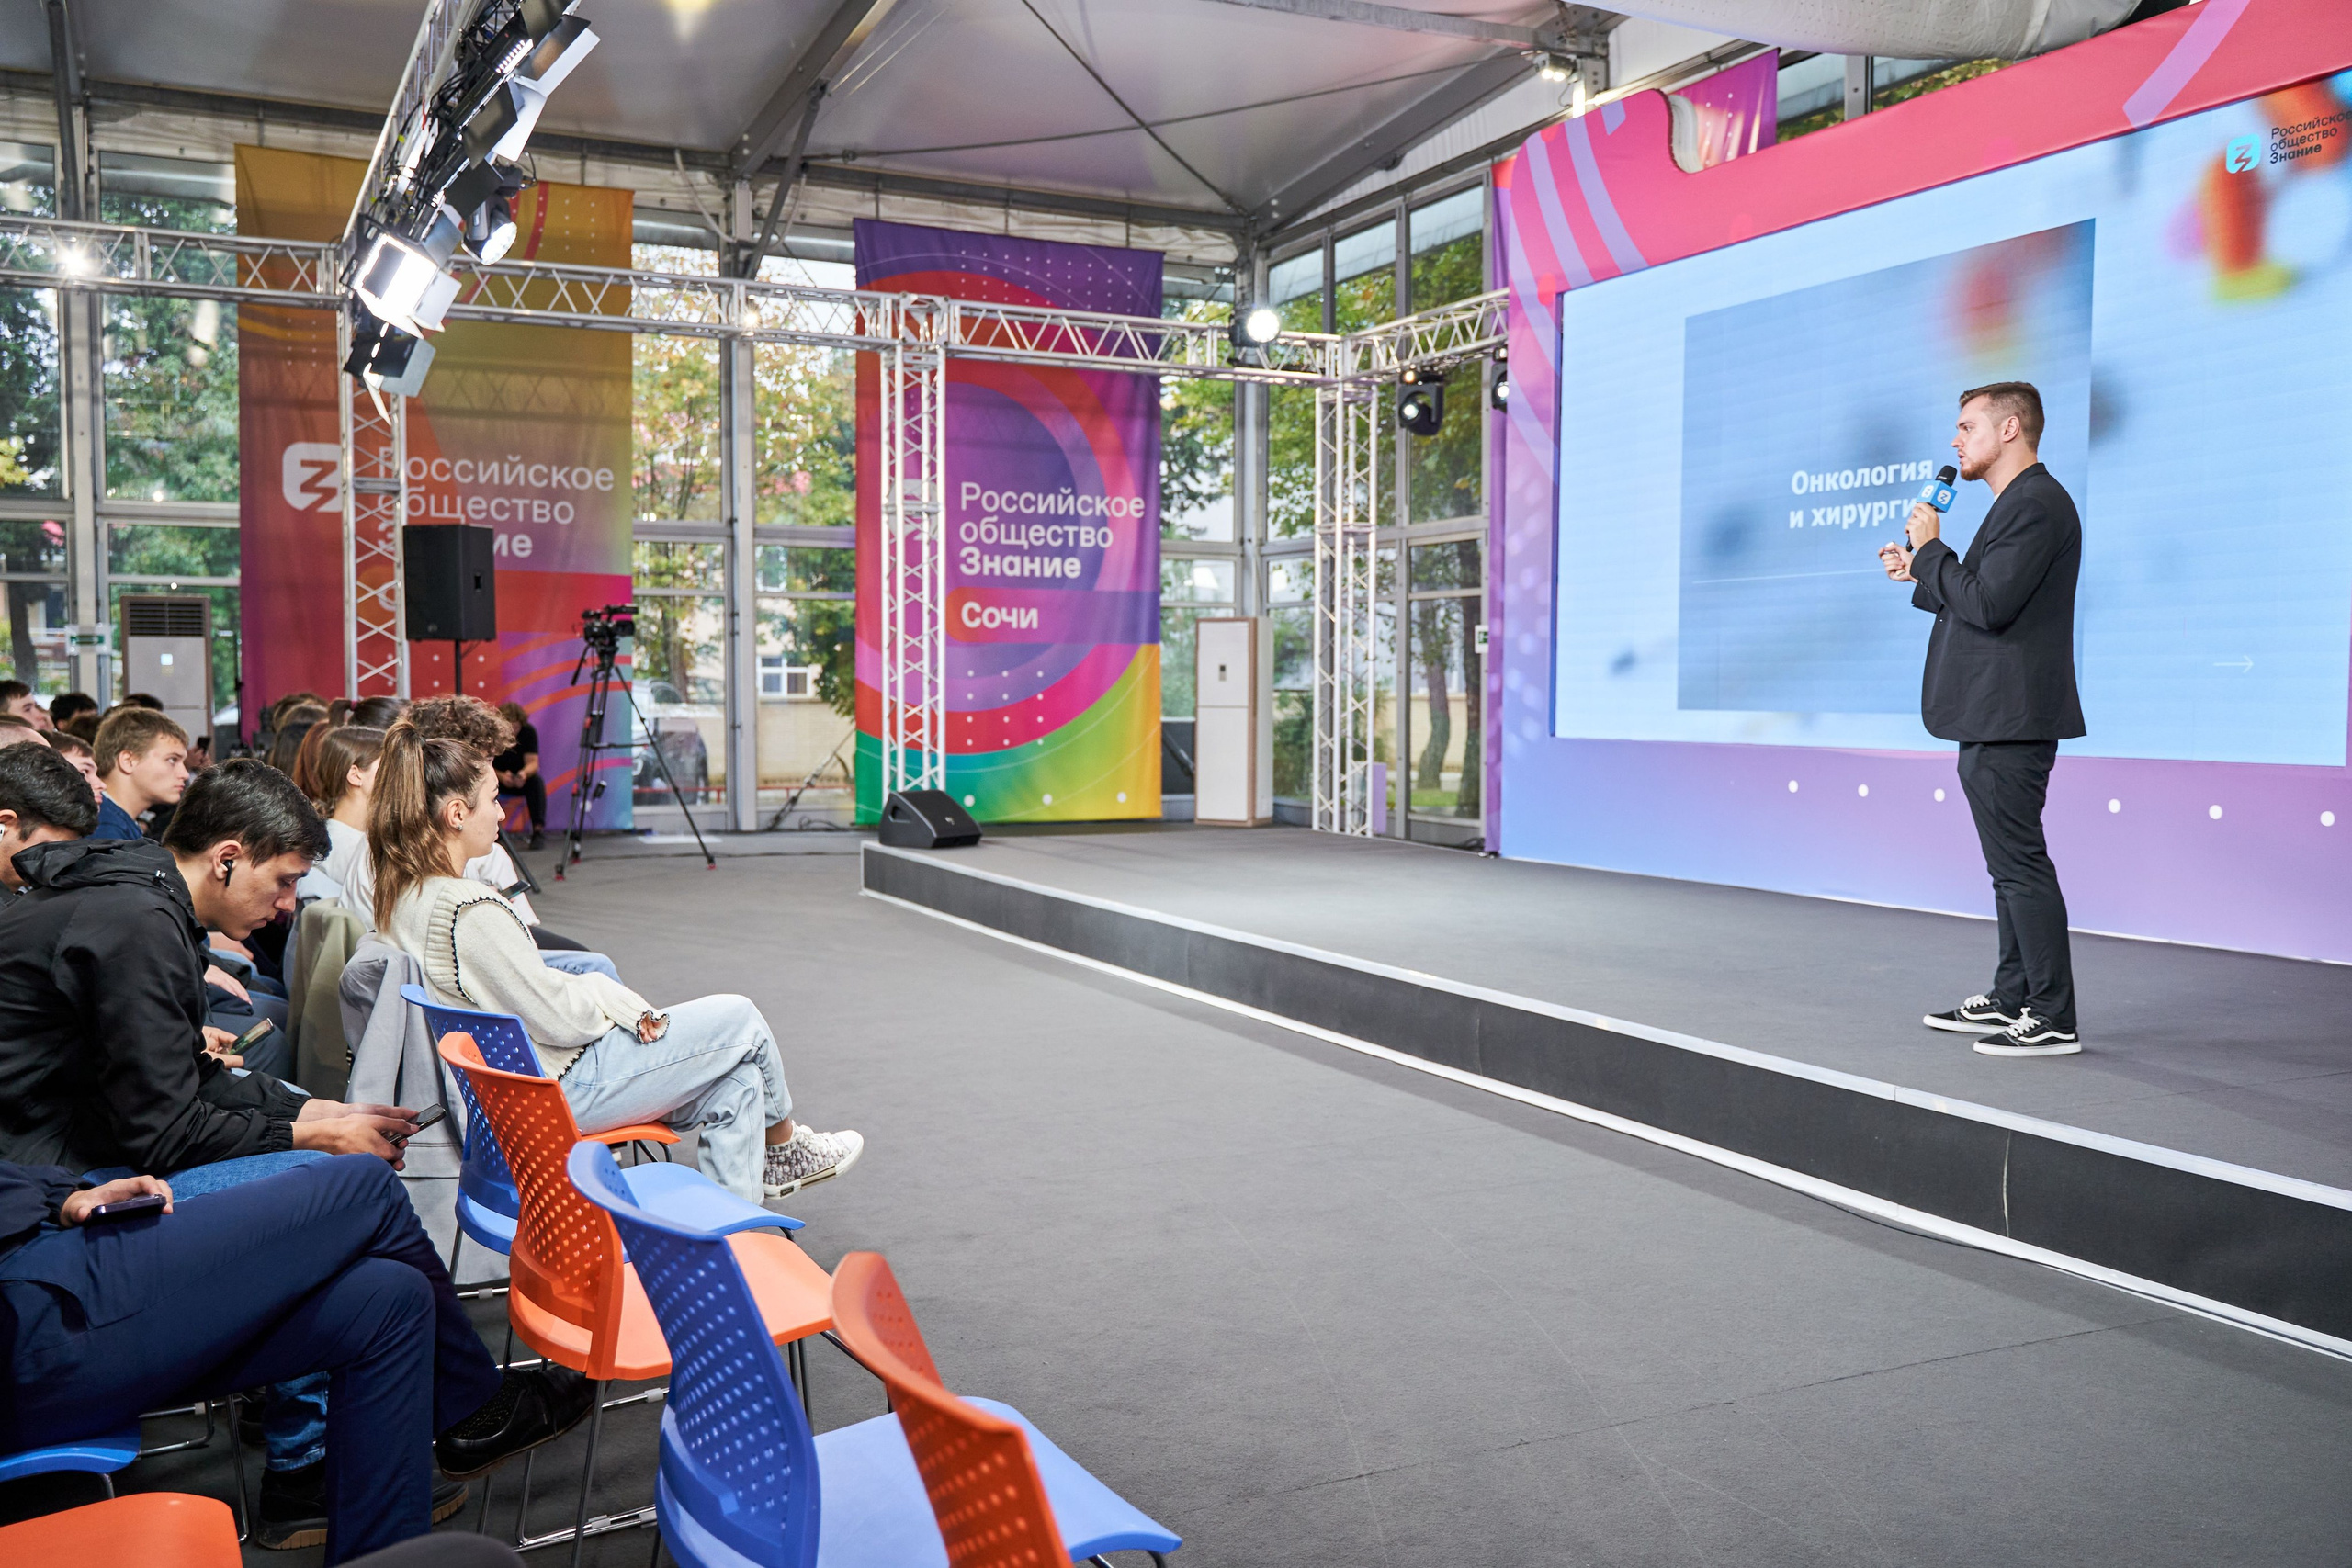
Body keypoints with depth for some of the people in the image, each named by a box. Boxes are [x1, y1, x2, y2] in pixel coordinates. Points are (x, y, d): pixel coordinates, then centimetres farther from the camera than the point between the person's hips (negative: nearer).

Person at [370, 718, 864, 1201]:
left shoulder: (400, 895, 2)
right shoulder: (467, 908, -29)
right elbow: (558, 1019, -23)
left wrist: (613, 997, 2)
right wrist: (626, 1007, -5)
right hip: (562, 1086, -10)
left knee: (738, 1077, 12)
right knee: (740, 1021, 4)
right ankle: (782, 1143, 30)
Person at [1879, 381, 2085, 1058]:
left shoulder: (2035, 504, -15)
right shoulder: (2019, 503, 19)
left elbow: (1988, 606, -23)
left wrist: (1932, 549, -11)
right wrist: (1921, 575, 18)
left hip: (2009, 721, -11)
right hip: (1994, 719, 11)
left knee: (2021, 863, -7)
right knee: (2010, 865, 15)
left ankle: (2053, 1020, -1)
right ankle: (2011, 1001, 24)